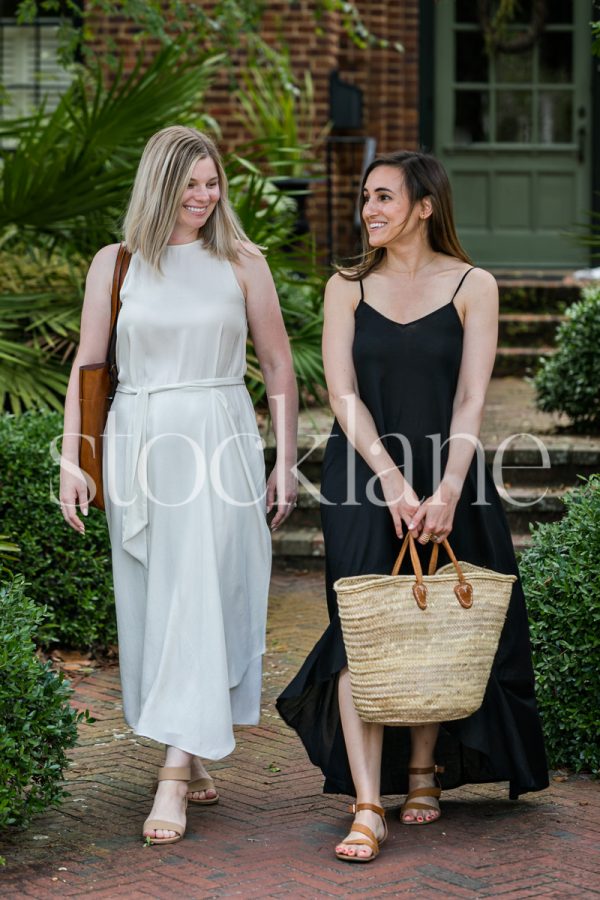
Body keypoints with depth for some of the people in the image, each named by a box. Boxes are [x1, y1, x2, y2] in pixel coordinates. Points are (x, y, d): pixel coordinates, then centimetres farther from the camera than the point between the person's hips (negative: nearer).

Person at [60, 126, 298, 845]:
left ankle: (174, 774, -11)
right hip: (138, 444, 2)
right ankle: (195, 759, 18)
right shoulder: (115, 264, 7)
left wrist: (285, 461, 4)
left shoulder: (242, 264, 5)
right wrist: (71, 459, 0)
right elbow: (87, 367, 8)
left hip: (220, 444, -2)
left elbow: (279, 367, 8)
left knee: (200, 600, -9)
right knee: (150, 602, 5)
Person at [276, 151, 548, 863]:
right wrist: (393, 482, -15)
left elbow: (470, 401, -7)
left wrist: (448, 491, -19)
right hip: (362, 477, 0)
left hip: (447, 476, 0)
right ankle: (367, 808, -11)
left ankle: (423, 773, 26)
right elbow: (342, 391, -3)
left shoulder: (471, 287, 0)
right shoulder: (348, 287, 5)